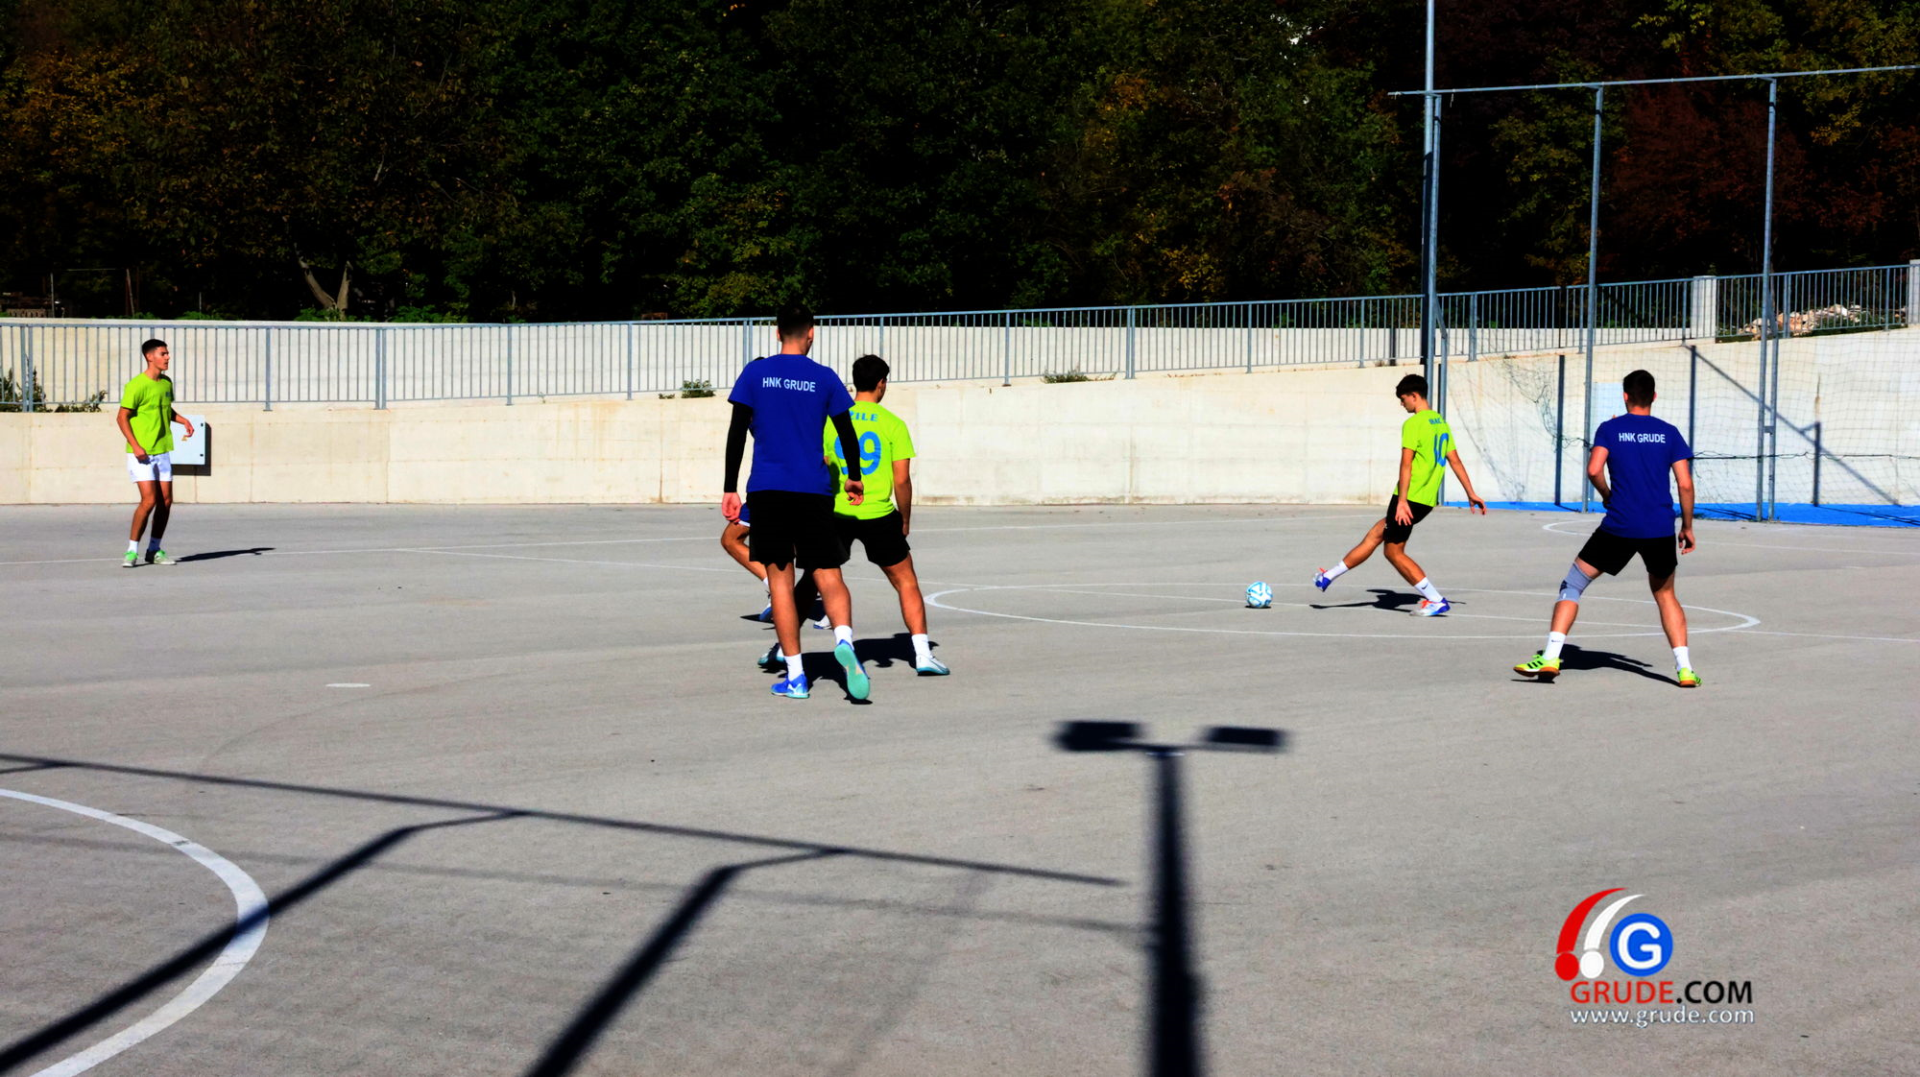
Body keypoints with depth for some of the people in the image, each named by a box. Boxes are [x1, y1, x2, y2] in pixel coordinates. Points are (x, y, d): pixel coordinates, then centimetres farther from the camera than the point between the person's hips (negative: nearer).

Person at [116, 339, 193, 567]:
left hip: (162, 451, 7)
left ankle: (154, 550, 17)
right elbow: (122, 417, -12)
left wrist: (183, 420, 6)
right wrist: (135, 445, -20)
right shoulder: (136, 385, -13)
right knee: (149, 500, -15)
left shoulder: (166, 382, 9)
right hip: (141, 453, -7)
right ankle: (132, 550, -3)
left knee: (166, 501, 5)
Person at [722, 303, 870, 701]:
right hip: (814, 490, 0)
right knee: (828, 575, 2)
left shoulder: (755, 373, 4)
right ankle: (844, 639, -28)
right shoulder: (824, 378, 4)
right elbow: (847, 433, 6)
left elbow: (737, 433, 0)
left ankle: (795, 675, 3)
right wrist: (854, 479, 22)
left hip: (767, 490, 0)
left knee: (779, 577, 5)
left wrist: (730, 488, 4)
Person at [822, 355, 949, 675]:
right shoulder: (893, 424, -2)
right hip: (879, 516, -1)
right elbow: (902, 481, -5)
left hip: (837, 514, 2)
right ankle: (922, 654, 4)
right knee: (906, 582, 11)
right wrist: (905, 520, 9)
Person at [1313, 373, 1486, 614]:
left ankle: (1436, 600, -2)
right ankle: (1329, 576, 24)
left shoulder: (1413, 424, -13)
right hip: (1427, 501, 9)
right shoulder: (1441, 423, 13)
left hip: (1409, 497, -9)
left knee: (1394, 551, 1)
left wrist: (1402, 501, -22)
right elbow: (1455, 461, 16)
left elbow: (1406, 463, -19)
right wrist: (1471, 494, 20)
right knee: (1374, 535, 16)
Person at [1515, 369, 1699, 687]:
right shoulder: (1669, 433, 6)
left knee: (1572, 585, 10)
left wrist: (1607, 495, 8)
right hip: (1661, 529, 2)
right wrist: (1688, 526, 12)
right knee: (1665, 594, 22)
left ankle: (1550, 657, -1)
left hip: (1618, 527, -2)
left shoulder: (1610, 429, 1)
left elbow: (1594, 470, -13)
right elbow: (1685, 484, 1)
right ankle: (1685, 669, 13)